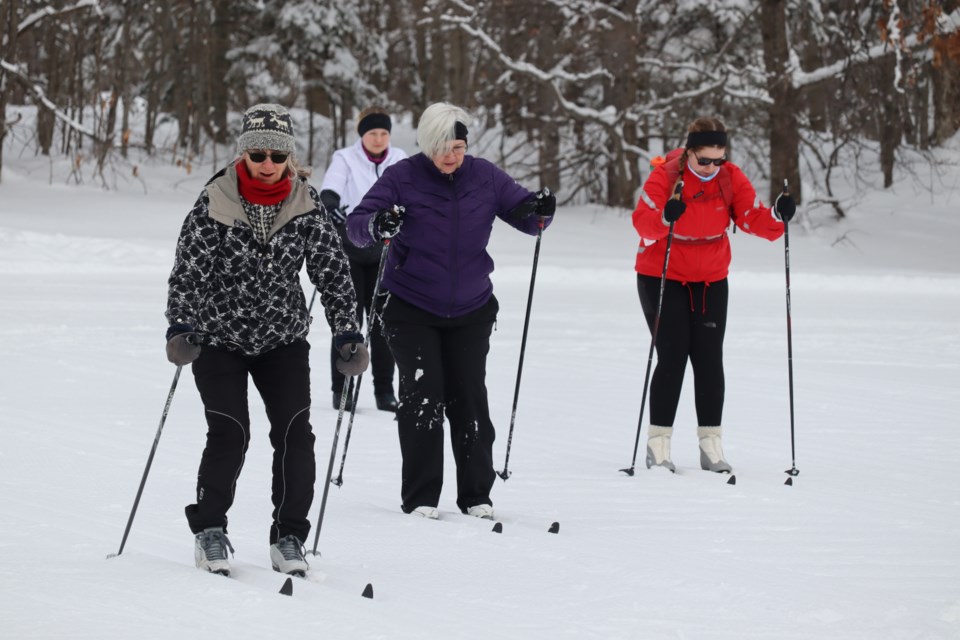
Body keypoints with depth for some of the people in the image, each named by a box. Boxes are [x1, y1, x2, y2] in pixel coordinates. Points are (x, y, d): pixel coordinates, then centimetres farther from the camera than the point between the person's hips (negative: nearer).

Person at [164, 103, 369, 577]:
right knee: (230, 433, -13)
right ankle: (209, 530, 6)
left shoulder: (306, 206, -5)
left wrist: (348, 334, -10)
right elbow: (188, 271, -14)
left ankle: (288, 538, 3)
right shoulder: (215, 204, -11)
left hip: (283, 338, 2)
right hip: (220, 337, -2)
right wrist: (180, 329, -26)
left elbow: (333, 271, -3)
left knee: (294, 432, -10)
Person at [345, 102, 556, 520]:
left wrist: (539, 212, -16)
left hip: (470, 311, 3)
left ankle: (476, 495, 14)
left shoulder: (484, 177, 0)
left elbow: (524, 214, 7)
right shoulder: (402, 178, -9)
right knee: (423, 396, -10)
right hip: (412, 310, -3)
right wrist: (377, 226, -35)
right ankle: (420, 498, -3)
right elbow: (355, 225, -12)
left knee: (470, 399, 3)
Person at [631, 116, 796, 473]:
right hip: (661, 278, -4)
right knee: (672, 358, -8)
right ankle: (658, 445, -1)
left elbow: (751, 216, -10)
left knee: (709, 360, 0)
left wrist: (777, 217, -30)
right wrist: (665, 218, -48)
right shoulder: (665, 176, -18)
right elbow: (642, 221, -27)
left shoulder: (731, 178, -7)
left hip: (711, 281, 4)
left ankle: (710, 445, 5)